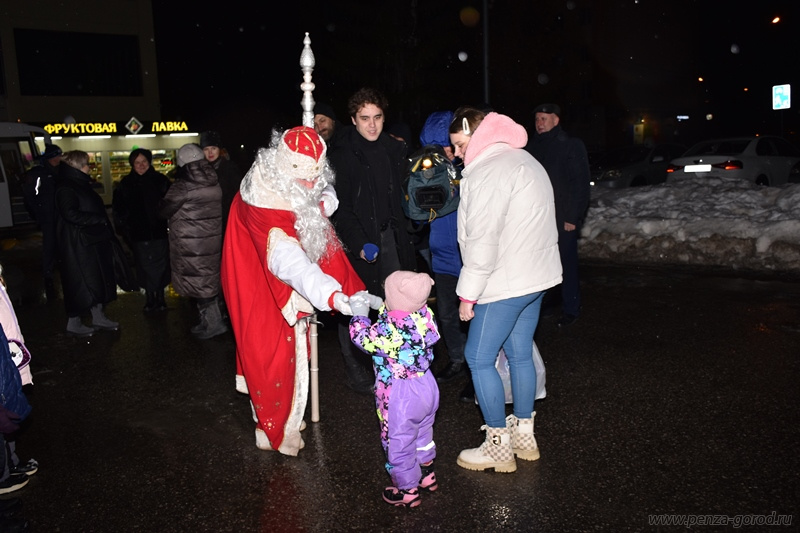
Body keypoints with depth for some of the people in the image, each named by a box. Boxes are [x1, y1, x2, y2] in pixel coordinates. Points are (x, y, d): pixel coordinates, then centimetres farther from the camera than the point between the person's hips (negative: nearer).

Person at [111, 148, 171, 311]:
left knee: (161, 265, 4)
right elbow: (118, 207, 11)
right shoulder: (126, 184, 6)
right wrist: (123, 227, 4)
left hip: (160, 232, 0)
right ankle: (150, 297, 12)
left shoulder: (160, 180, 3)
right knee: (145, 266, 2)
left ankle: (160, 295, 17)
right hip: (138, 234, 1)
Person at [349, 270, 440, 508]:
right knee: (422, 436, 28)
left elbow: (363, 338, -15)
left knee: (399, 444, 13)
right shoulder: (424, 313, -9)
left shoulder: (391, 329, -30)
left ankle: (407, 490, 28)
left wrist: (359, 314, -2)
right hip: (426, 386, 8)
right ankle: (426, 476, 46)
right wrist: (377, 305, 3)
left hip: (399, 397, -8)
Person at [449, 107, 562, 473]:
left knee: (479, 358, 1)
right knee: (520, 354, 17)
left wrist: (468, 294, -15)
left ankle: (499, 447, 11)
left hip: (506, 283, -10)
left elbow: (482, 240, -22)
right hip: (535, 277, 10)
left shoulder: (488, 171, -17)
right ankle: (524, 435, 29)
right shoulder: (525, 161, 15)